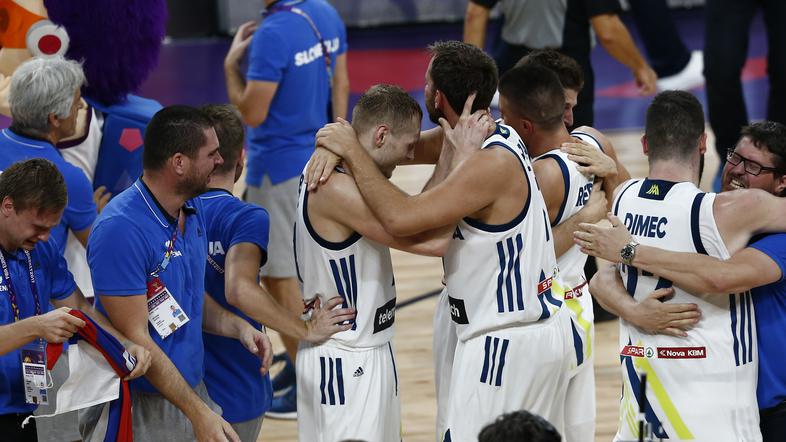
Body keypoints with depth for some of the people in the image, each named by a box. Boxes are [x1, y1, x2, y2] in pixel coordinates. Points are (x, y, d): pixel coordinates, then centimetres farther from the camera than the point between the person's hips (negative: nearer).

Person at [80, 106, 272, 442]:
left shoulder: (194, 211, 6)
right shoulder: (121, 230, -21)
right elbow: (136, 338, -21)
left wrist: (238, 327, -1)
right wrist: (199, 413, -22)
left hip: (192, 389, 8)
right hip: (137, 410, -7)